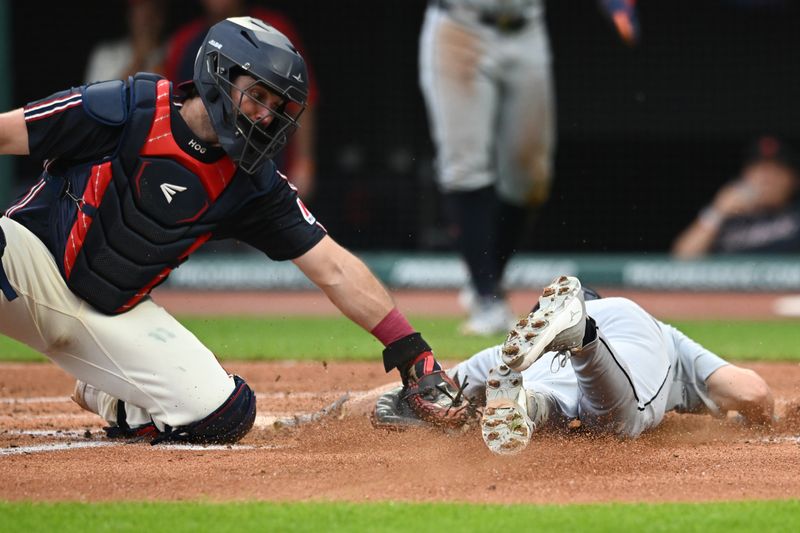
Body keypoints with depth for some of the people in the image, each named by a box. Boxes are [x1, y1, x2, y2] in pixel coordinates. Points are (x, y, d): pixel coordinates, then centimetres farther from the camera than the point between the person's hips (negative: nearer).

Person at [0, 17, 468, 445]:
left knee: (224, 413, -12)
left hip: (116, 317, 5)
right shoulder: (133, 110, -12)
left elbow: (334, 269, 0)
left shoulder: (253, 185, 1)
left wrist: (413, 354, -7)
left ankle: (107, 403, 15)